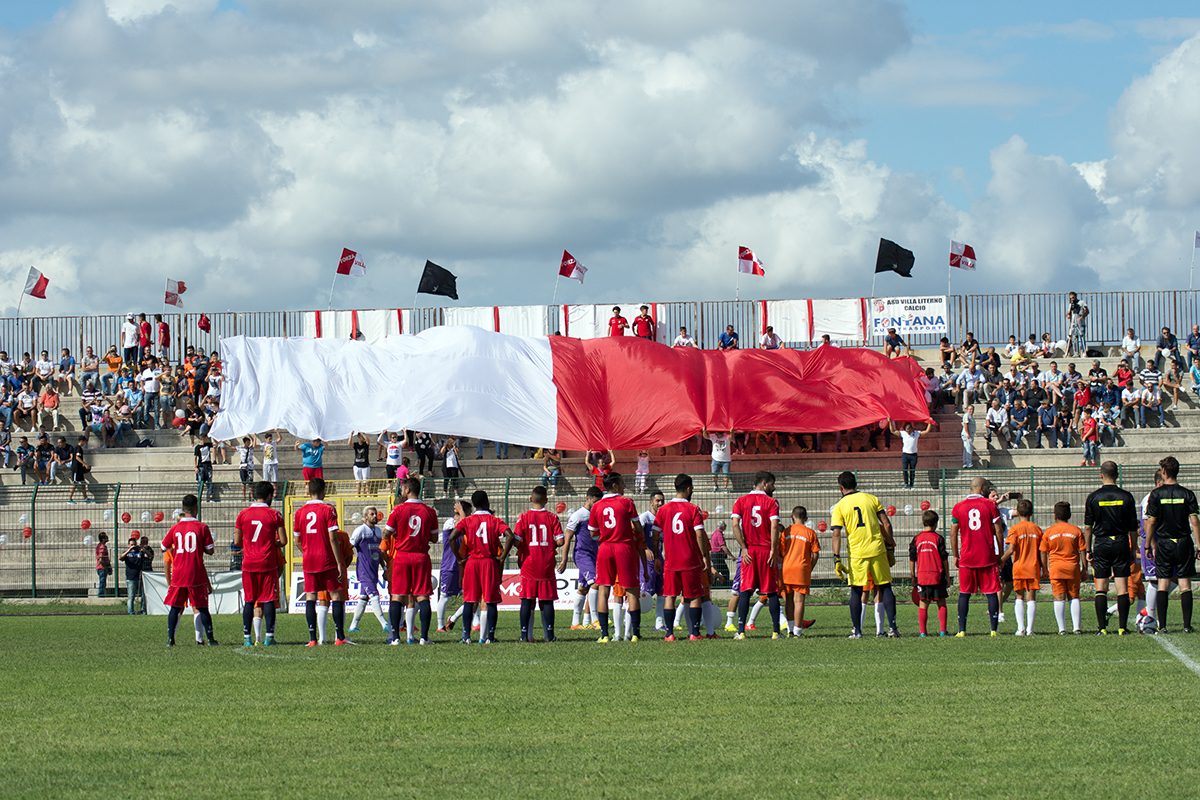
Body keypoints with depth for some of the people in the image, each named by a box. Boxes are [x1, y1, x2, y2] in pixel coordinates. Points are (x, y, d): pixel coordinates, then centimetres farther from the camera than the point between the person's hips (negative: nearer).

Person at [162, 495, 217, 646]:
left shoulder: (175, 528, 2)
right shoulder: (202, 527, -6)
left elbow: (163, 548, 11)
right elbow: (210, 550, -5)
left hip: (178, 575, 2)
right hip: (196, 575, -2)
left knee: (175, 607, 8)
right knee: (202, 608, 5)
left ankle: (170, 639, 2)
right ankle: (210, 638, 4)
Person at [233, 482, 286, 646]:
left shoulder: (243, 514, 2)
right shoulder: (274, 515, -4)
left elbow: (237, 542, 3)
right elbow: (283, 541, -4)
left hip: (248, 564, 2)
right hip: (268, 563, -2)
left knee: (249, 601, 7)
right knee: (268, 600, 2)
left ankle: (247, 637, 5)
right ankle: (269, 637, -2)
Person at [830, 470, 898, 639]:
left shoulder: (839, 507, 0)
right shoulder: (871, 499, 6)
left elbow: (836, 534, -8)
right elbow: (887, 525, 5)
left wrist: (837, 559, -8)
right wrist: (890, 548, 11)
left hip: (856, 554, -1)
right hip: (877, 549, 1)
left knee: (856, 591, 8)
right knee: (885, 587, 6)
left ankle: (857, 630, 7)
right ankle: (892, 627, 0)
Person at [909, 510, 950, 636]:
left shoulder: (916, 539, 5)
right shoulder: (938, 538, -2)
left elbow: (912, 559, 7)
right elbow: (944, 559, -1)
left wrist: (912, 575, 16)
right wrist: (947, 576, 5)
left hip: (922, 575, 2)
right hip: (937, 575, -2)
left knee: (923, 604, 5)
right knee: (941, 603, 6)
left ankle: (923, 631, -1)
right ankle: (942, 630, -1)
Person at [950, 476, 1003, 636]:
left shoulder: (958, 508, 3)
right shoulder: (990, 505, -2)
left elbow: (953, 534, 5)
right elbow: (998, 532, -1)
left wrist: (955, 556, 13)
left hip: (966, 557, 2)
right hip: (987, 557, -2)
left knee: (964, 593, 7)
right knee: (991, 592, 2)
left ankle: (961, 630, 2)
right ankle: (994, 630, -2)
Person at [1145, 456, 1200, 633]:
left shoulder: (1156, 494, -4)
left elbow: (1150, 522, -4)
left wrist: (1149, 546, 4)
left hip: (1164, 544, 0)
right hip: (1184, 542, 0)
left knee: (1163, 584, 4)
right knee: (1185, 585, 2)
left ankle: (1162, 625, 0)